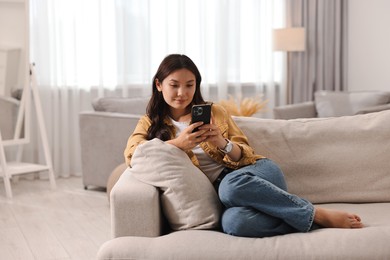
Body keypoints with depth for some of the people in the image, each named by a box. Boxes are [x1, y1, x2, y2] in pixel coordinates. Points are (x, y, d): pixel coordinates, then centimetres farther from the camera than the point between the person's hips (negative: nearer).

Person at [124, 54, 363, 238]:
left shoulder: (214, 111, 14)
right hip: (223, 189, 0)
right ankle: (317, 219, -29)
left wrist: (223, 143, -11)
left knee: (231, 185, -40)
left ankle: (319, 215, -29)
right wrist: (178, 143, -18)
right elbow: (132, 154, -6)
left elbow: (246, 155, 10)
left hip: (258, 172, 0)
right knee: (233, 221, -40)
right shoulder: (150, 123, 14)